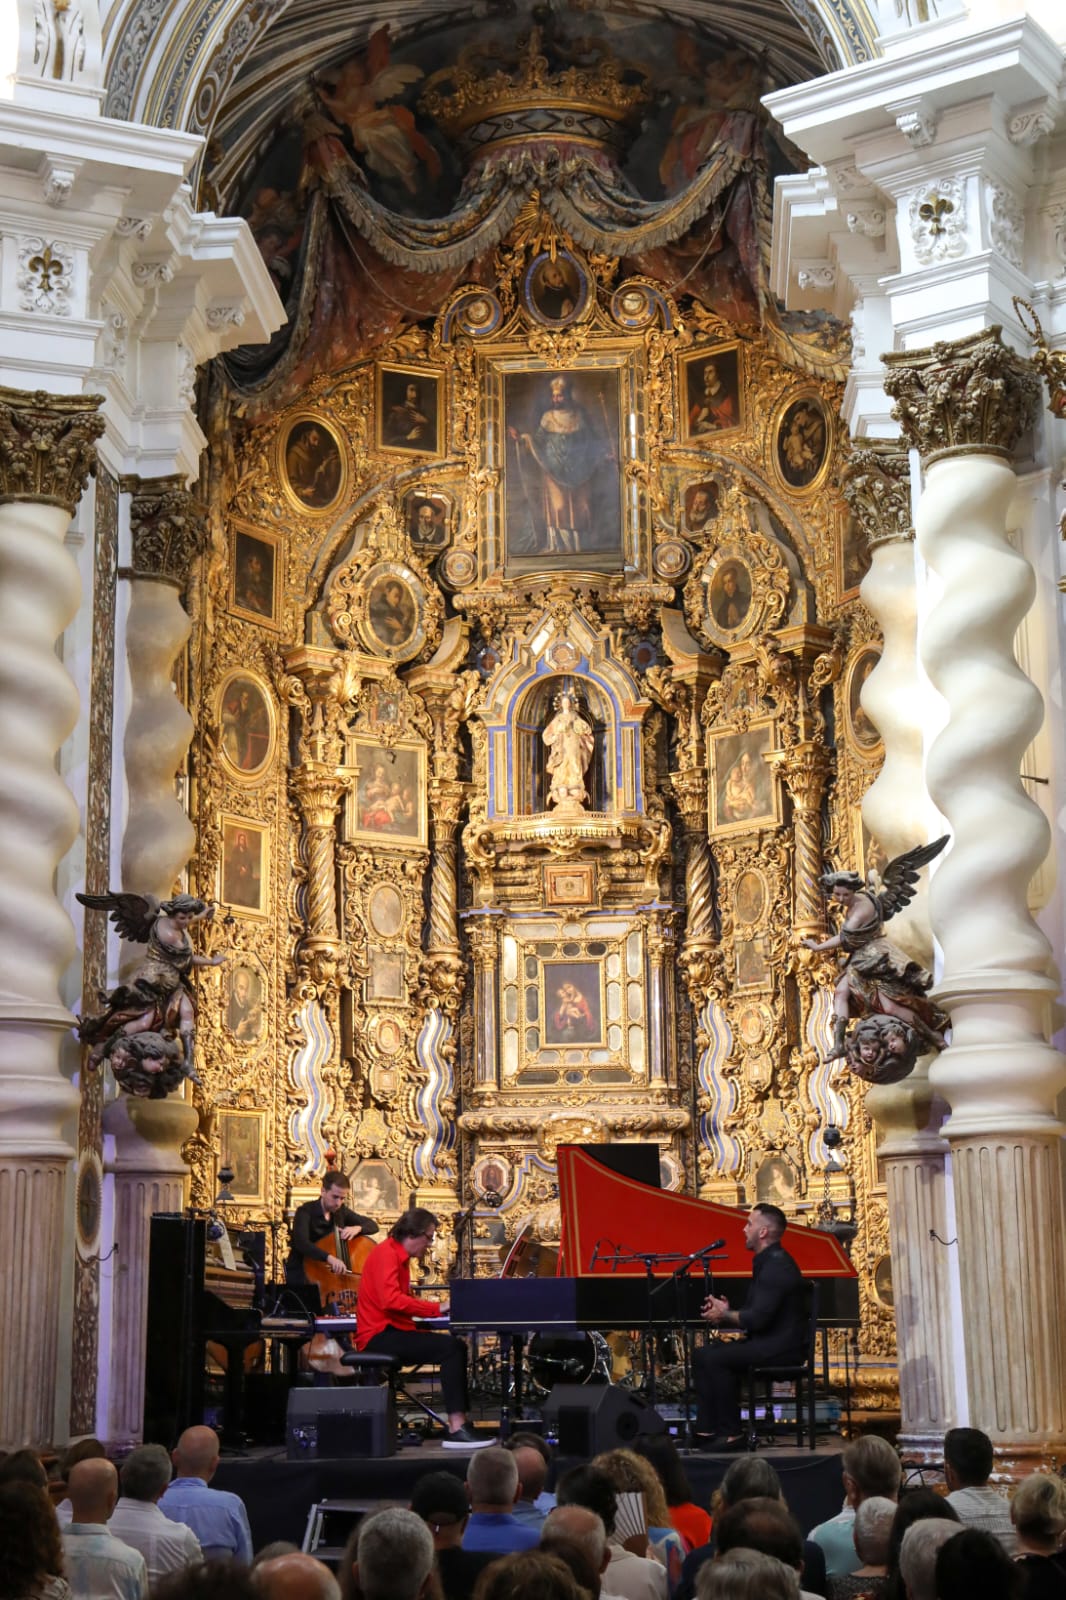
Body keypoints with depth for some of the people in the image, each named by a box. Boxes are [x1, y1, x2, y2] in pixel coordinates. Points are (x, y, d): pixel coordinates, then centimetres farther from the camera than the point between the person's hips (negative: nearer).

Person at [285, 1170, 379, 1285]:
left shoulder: (341, 1212, 6)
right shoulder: (305, 1212, -14)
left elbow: (373, 1225, 11)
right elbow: (301, 1243, -31)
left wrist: (358, 1228, -13)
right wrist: (329, 1257, -47)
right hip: (301, 1275, -5)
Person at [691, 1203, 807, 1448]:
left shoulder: (777, 1265, -19)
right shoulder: (768, 1261, 16)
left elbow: (757, 1319, -25)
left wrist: (725, 1315, -9)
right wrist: (726, 1313, 3)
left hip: (781, 1346, -11)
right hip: (767, 1341, 11)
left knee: (716, 1359, -23)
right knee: (702, 1356, 4)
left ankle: (731, 1433, -15)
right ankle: (707, 1428, 1)